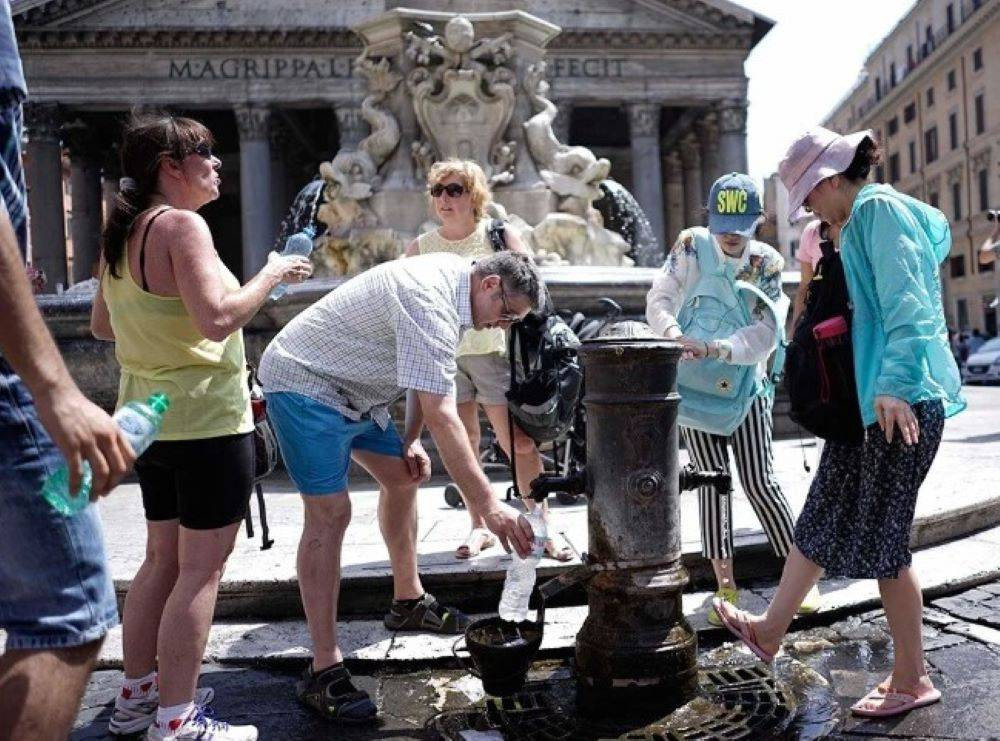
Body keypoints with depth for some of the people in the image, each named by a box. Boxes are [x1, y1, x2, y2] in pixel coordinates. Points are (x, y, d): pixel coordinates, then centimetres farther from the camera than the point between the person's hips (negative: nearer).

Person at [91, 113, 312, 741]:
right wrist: (273, 273, -14)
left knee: (164, 557, 19)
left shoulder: (123, 233, 12)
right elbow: (218, 319, -26)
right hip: (206, 418, -9)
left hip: (151, 416, 9)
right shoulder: (182, 225, -15)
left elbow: (101, 325, 19)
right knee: (202, 567, 0)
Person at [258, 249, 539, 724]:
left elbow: (427, 377, 13)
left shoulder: (451, 279, 2)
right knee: (329, 514, -14)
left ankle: (409, 602, 30)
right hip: (304, 383, -10)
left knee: (401, 477, 15)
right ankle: (324, 671, -9)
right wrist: (487, 505, -36)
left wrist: (412, 441, 5)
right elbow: (441, 415, -36)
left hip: (351, 388, 10)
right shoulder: (430, 304, -29)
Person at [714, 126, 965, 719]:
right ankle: (770, 630, 27)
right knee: (822, 518, 14)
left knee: (881, 538, -1)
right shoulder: (862, 221, 18)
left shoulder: (880, 210, -11)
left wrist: (894, 383, -29)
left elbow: (906, 302, -21)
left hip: (902, 400, -10)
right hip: (867, 395, 10)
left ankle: (912, 680, 15)